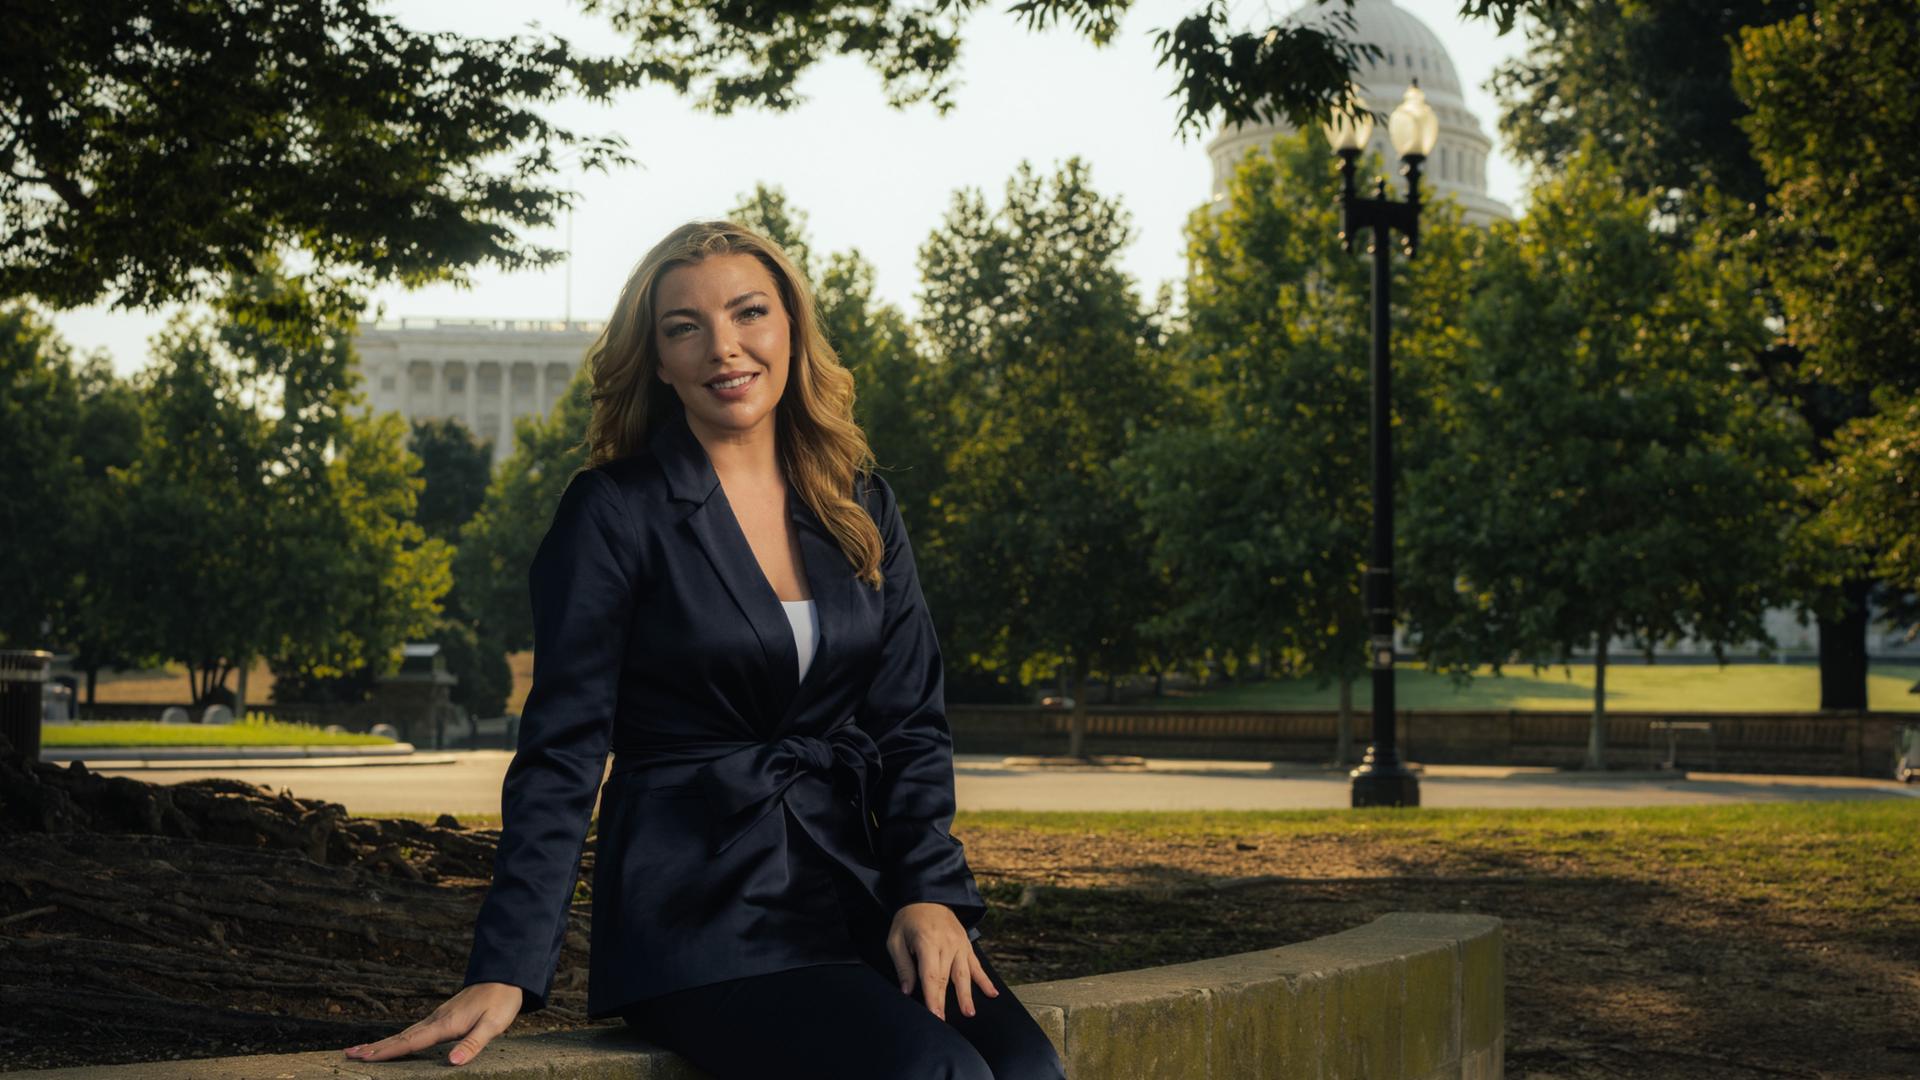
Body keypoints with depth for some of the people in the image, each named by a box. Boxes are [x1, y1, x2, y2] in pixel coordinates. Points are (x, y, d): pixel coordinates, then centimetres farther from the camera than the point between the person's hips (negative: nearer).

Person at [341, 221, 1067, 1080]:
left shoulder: (860, 508, 12)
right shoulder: (613, 513, -2)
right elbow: (563, 749, -4)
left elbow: (911, 722, 10)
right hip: (698, 914, -4)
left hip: (857, 896, 5)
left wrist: (931, 892, -6)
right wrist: (506, 973, -12)